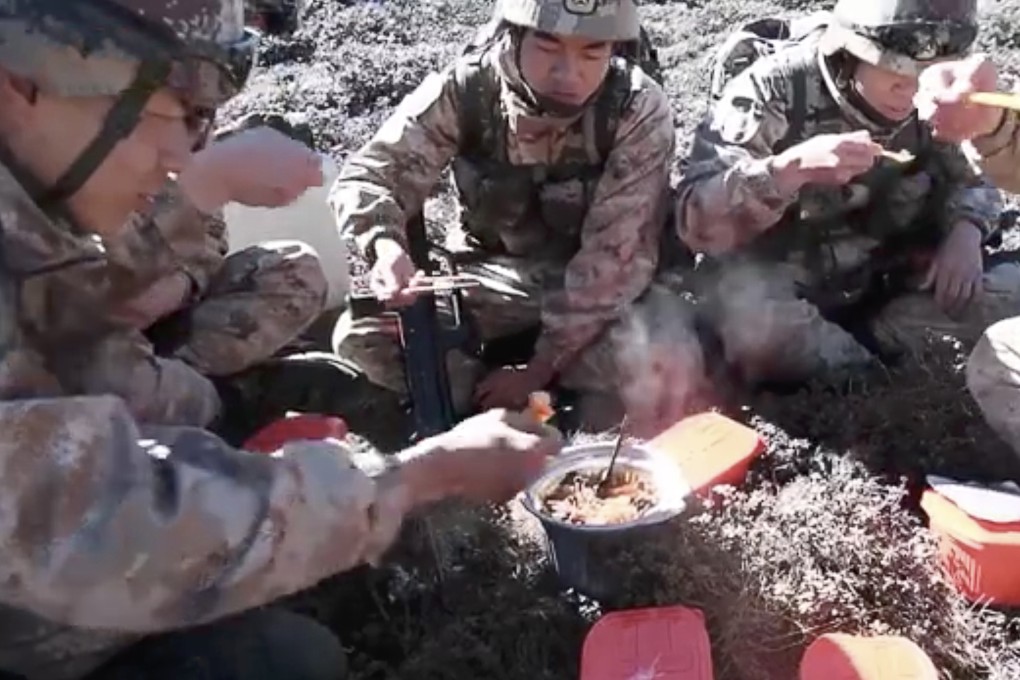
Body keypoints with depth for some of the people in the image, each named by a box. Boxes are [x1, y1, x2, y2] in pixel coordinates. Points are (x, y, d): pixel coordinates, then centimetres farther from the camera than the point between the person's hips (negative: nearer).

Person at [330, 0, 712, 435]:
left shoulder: (639, 112, -21)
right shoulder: (465, 92, -17)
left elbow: (614, 258, -21)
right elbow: (368, 174, -15)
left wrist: (540, 368, -22)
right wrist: (386, 247, -39)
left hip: (602, 291, -1)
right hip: (494, 276, 2)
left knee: (667, 371, -32)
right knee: (360, 335, -17)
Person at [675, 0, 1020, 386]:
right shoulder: (776, 90, -21)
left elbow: (968, 177, 12)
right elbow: (695, 220, -28)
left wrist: (966, 231, -11)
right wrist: (791, 169, -44)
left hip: (881, 280, 4)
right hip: (778, 285, -4)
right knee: (758, 329, -37)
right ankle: (874, 368, -8)